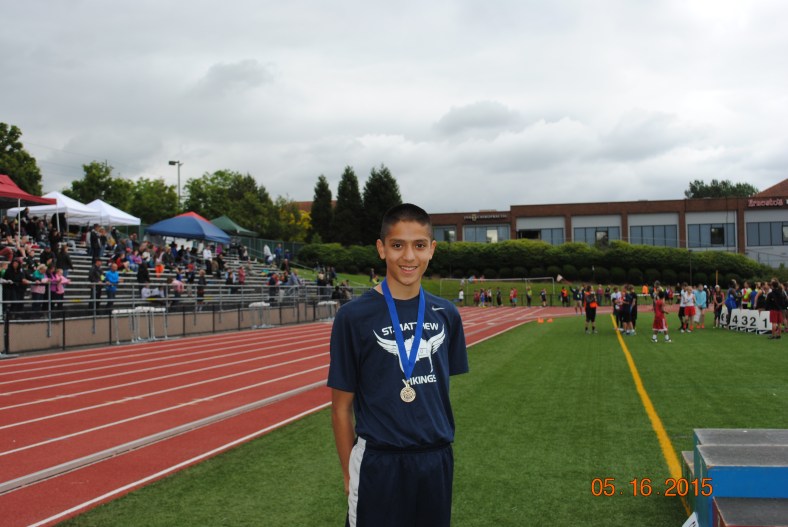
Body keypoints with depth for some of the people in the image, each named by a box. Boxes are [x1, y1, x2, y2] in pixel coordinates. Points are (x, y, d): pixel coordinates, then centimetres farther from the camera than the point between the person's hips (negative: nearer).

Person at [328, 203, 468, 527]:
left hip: (438, 460, 4)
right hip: (379, 463, -4)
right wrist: (349, 475, -5)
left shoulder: (446, 314, 3)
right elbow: (342, 406, -5)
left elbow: (442, 386, 11)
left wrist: (439, 443, 6)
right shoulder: (354, 316, -9)